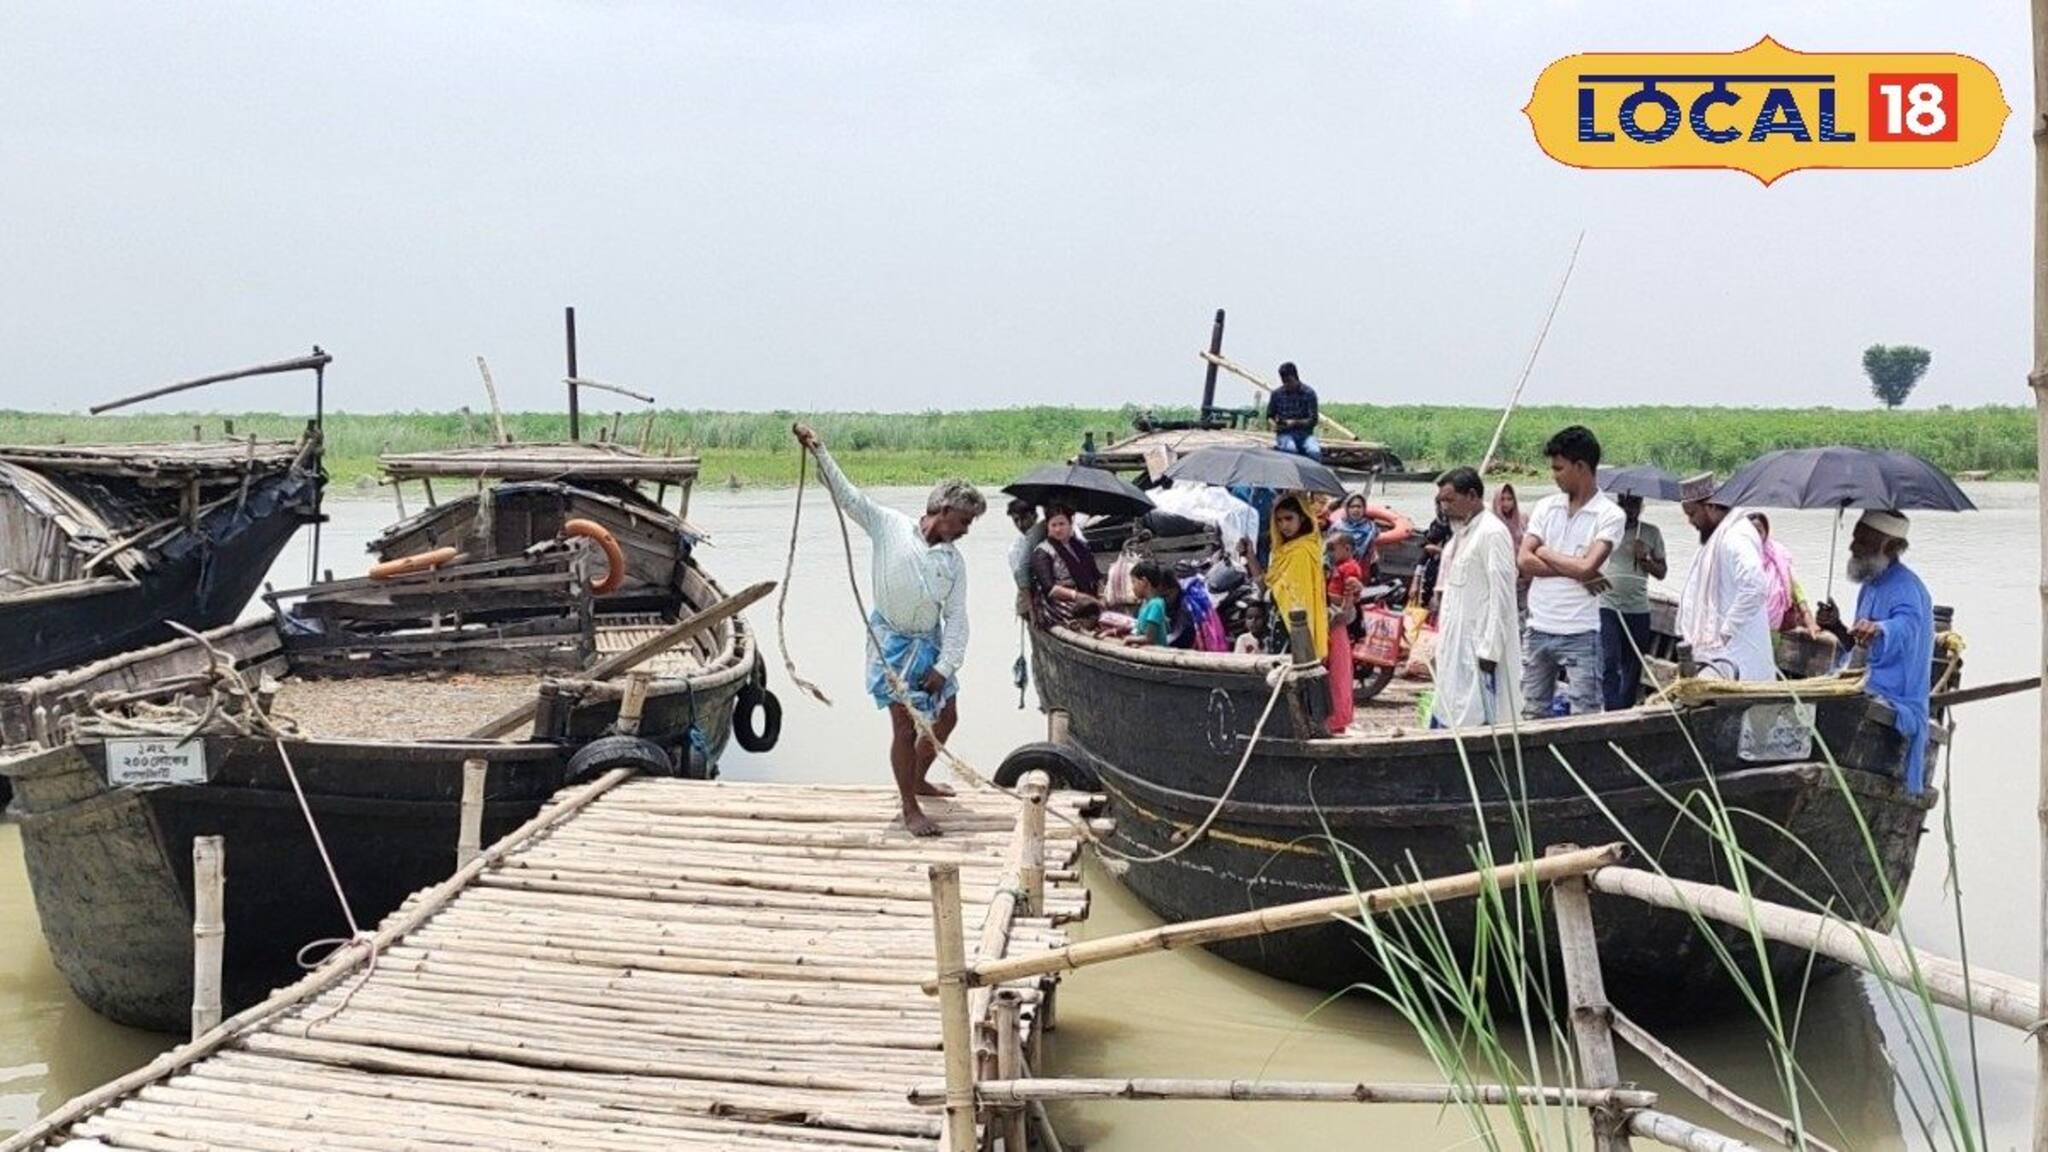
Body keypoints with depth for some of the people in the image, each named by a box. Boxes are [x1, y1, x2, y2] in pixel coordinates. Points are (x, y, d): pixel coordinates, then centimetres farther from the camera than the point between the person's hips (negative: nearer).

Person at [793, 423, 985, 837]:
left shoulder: (955, 562, 0)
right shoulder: (889, 527, -8)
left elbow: (956, 619, -3)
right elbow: (846, 494, -10)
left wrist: (945, 667, -12)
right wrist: (819, 451, -18)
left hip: (931, 644, 5)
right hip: (892, 642, -5)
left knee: (946, 717, 15)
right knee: (905, 725, -8)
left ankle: (917, 779, 40)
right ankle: (909, 808, 5)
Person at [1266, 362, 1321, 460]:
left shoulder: (1309, 393, -1)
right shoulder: (1277, 394, 4)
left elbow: (1313, 420, -3)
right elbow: (1269, 416, 14)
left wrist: (1295, 423, -18)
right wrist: (1274, 424, -9)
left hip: (1305, 433, 0)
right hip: (1285, 434, 0)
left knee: (1314, 451, -32)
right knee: (1291, 449, -36)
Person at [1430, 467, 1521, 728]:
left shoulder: (1493, 533, -14)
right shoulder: (1460, 532, 15)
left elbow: (1501, 596, -18)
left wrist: (1490, 649, -20)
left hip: (1480, 646, -10)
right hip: (1456, 645, 10)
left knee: (1478, 722, -7)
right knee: (1445, 719, 11)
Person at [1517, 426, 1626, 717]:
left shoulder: (1610, 515, -7)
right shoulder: (1546, 507, 7)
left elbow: (1587, 566, -19)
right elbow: (1523, 561, -3)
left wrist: (1545, 553, -4)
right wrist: (1576, 572, -11)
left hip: (1579, 633, -5)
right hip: (1539, 628, 5)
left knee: (1585, 716, -3)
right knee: (1533, 714, 11)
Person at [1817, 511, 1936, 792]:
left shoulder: (1906, 587, -10)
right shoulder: (1871, 586, 20)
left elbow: (1906, 627, -34)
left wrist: (1876, 630, -55)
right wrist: (1837, 628, 9)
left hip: (1893, 708, -9)